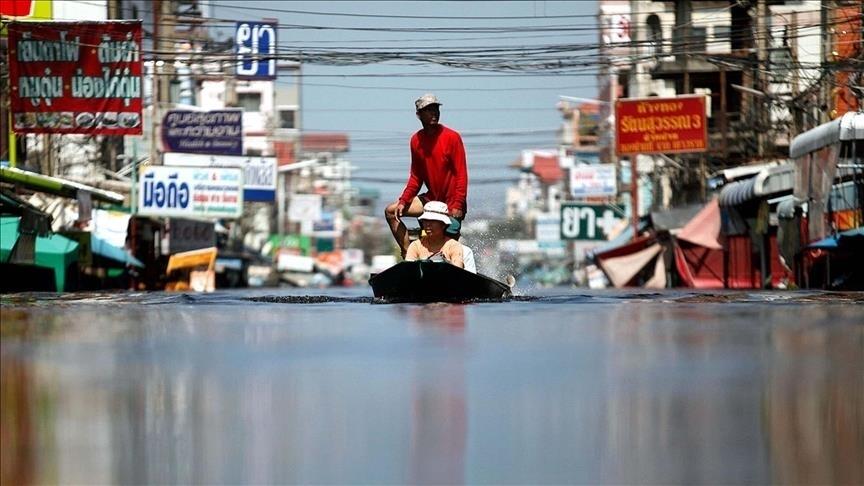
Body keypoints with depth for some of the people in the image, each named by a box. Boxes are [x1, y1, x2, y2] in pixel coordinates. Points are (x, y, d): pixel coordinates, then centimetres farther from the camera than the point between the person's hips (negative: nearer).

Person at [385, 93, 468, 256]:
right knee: (391, 212, 0)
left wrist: (458, 206, -23)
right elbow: (416, 177, 11)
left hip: (451, 202, -6)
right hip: (431, 199, 6)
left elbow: (461, 174, -14)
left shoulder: (452, 137, -12)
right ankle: (409, 255, -5)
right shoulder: (416, 140, 4)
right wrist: (403, 201, -2)